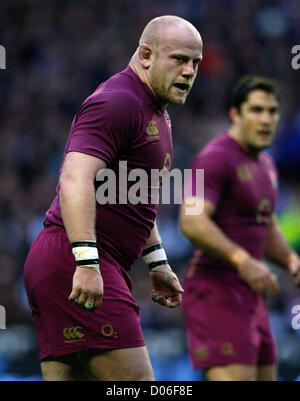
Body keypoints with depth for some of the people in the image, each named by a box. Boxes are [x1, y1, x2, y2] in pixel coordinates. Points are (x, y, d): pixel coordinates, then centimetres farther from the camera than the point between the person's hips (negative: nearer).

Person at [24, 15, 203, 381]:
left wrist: (156, 262, 32)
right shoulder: (116, 102, -12)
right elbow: (75, 180, -25)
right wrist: (87, 262, -33)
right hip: (74, 265, -11)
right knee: (135, 384, -14)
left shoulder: (154, 111, 22)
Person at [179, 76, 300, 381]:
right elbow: (192, 222, -25)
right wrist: (244, 261, -36)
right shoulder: (215, 158, -12)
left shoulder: (264, 164, 18)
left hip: (247, 295, 10)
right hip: (215, 291, -10)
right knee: (235, 379, -20)